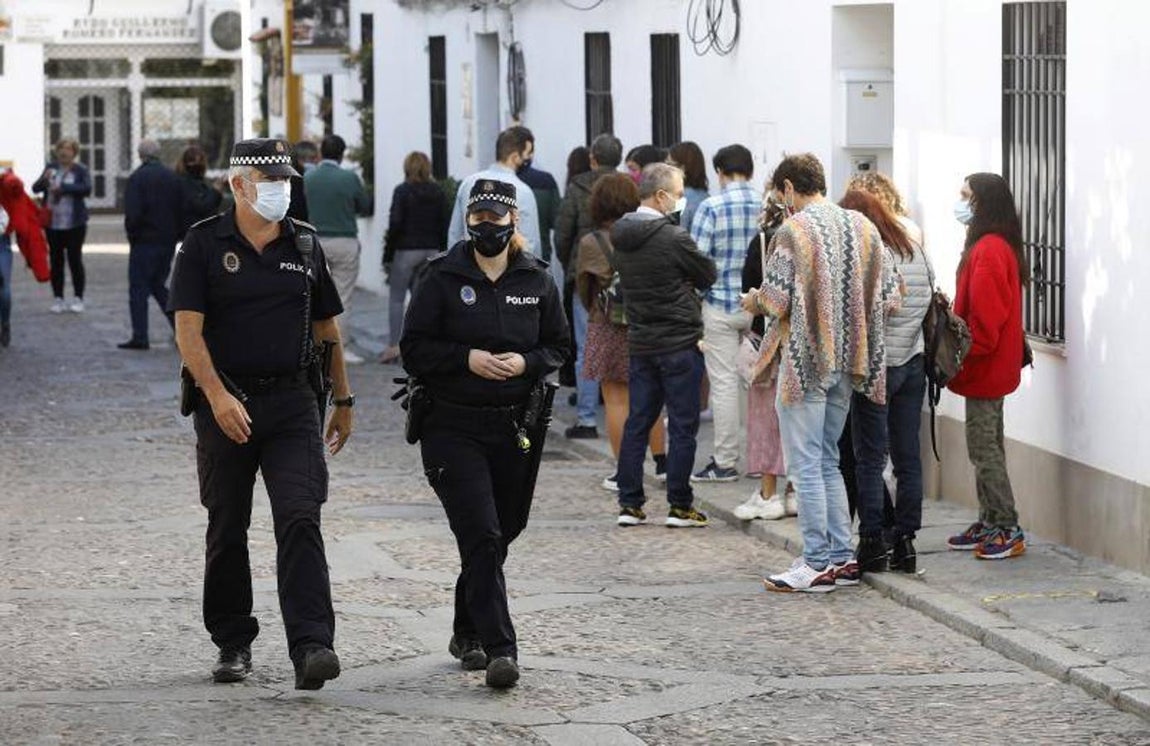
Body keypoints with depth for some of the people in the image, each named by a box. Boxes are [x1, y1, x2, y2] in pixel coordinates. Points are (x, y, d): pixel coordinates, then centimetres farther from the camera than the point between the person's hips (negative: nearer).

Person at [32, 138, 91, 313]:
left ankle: (78, 299, 6)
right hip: (52, 223, 4)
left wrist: (62, 187, -22)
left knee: (75, 260, -1)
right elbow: (36, 188, 5)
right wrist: (44, 180, -17)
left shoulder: (80, 170, -4)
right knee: (55, 261, 6)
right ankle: (58, 299, 11)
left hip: (74, 223, -4)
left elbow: (87, 188, -19)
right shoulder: (51, 168, 8)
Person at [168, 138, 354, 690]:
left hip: (292, 402, 1)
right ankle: (233, 645, 22)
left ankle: (311, 648, -20)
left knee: (300, 520, -12)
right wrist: (217, 394, -22)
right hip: (226, 402, -1)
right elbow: (188, 328, -9)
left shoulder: (305, 244, 9)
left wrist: (343, 400, 16)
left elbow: (326, 328, 17)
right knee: (227, 529, 8)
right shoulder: (204, 244, -2)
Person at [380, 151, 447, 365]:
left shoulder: (402, 192, -9)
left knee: (396, 299, 2)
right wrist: (441, 254, 13)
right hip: (431, 251, 5)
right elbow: (443, 225, 7)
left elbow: (395, 225, -12)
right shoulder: (438, 193, 6)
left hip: (406, 250, -5)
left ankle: (393, 346, -3)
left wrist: (387, 256, -6)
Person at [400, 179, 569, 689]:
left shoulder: (537, 280, 6)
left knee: (500, 535, 13)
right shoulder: (443, 278, -2)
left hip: (515, 428, 4)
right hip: (453, 429, -4)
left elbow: (559, 348, 11)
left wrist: (525, 363, -10)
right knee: (482, 536, -14)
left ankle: (468, 633, 33)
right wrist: (468, 359, -16)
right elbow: (414, 349, -2)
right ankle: (499, 647, -16)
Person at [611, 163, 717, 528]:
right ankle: (679, 506, 4)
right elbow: (708, 275, -7)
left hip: (639, 343, 7)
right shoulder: (673, 238, -17)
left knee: (637, 422, 11)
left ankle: (629, 504, 12)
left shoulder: (621, 237, 5)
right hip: (679, 343, -7)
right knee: (683, 426, 1)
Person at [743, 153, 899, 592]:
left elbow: (774, 304, -16)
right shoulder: (863, 228, 7)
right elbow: (889, 300, 6)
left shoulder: (792, 232, -12)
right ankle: (841, 558, 16)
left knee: (805, 464, -1)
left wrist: (753, 302, 7)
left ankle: (818, 564, -2)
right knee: (827, 462, 16)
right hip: (847, 360, 7)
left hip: (806, 361, -7)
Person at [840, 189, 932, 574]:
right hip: (914, 363, 7)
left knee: (869, 458, 1)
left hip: (877, 365, -7)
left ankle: (873, 543, 1)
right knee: (908, 457, 9)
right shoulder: (918, 254, 8)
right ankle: (905, 541, 11)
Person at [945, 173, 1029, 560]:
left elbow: (985, 318, -23)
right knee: (986, 447, 15)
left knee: (984, 449, -7)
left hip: (985, 368, -11)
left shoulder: (989, 251, -19)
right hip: (993, 367, 11)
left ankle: (1007, 531, -5)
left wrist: (962, 357, -16)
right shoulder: (995, 246, 14)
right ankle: (990, 523, 22)